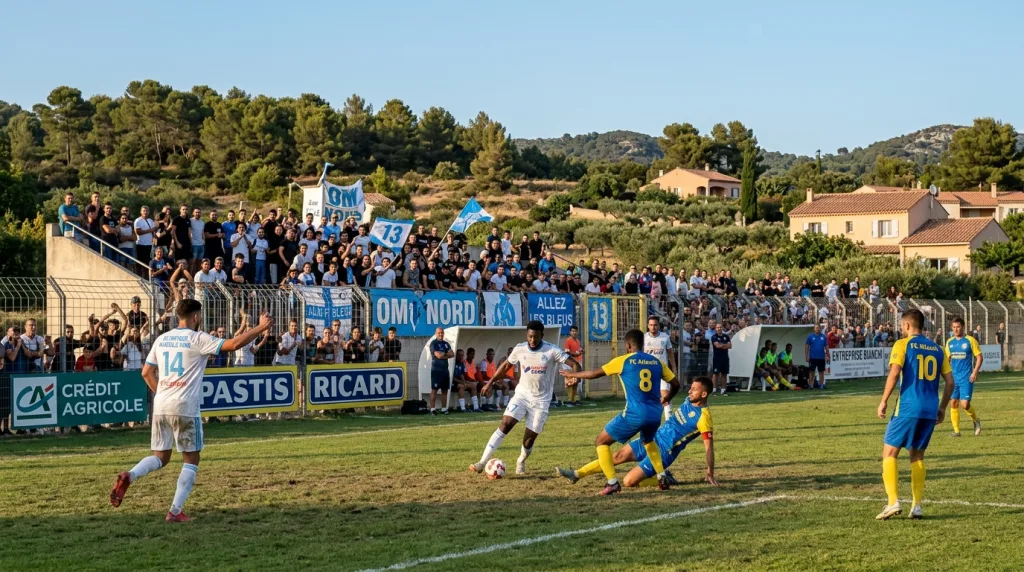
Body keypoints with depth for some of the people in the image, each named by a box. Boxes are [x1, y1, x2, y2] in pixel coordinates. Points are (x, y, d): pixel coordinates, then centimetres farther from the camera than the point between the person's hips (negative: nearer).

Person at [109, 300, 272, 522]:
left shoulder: (162, 339, 12)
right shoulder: (197, 339, -6)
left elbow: (146, 373, 16)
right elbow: (233, 344, -14)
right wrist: (261, 327, -5)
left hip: (161, 406, 6)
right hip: (185, 407, -6)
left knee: (160, 457, 15)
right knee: (191, 460, 7)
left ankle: (129, 476, -13)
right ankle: (175, 511, 0)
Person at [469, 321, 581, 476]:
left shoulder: (551, 351, -13)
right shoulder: (519, 349, -4)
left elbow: (575, 364, -13)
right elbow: (506, 365, 13)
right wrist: (490, 382, 12)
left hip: (541, 400, -1)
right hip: (522, 394, 1)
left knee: (530, 437, -1)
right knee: (504, 425, -16)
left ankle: (521, 461, 32)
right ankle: (482, 462, -19)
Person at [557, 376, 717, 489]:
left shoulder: (703, 417, -22)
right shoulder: (689, 401, 2)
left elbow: (709, 447, -20)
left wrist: (710, 474, -18)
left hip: (663, 452, -8)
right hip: (654, 438, 8)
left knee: (629, 481, -14)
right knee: (618, 456, 3)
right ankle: (576, 474, 10)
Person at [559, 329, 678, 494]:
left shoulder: (623, 361, 0)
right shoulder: (657, 362, 11)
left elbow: (595, 373, 6)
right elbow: (675, 384, 18)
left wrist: (573, 374, 23)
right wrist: (667, 398, 40)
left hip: (634, 414, -5)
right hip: (655, 414, 5)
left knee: (601, 442, 10)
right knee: (648, 441, 38)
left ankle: (612, 483, -3)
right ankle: (662, 478, 26)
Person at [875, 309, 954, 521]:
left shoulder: (903, 344, -1)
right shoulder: (937, 349, 14)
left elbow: (894, 373, -14)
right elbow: (950, 381, 12)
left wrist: (884, 401, -7)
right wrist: (942, 408, 20)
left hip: (908, 408, -5)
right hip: (930, 411, 5)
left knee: (889, 452, 4)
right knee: (917, 456, 16)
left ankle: (893, 502, -9)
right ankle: (917, 506, 8)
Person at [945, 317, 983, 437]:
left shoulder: (970, 340, -6)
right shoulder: (950, 342, 8)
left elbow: (979, 357, -5)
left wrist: (975, 372, -15)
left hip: (966, 378, -5)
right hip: (954, 377, 5)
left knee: (965, 404, -12)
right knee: (953, 404, 2)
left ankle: (976, 421, 17)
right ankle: (956, 430, 10)